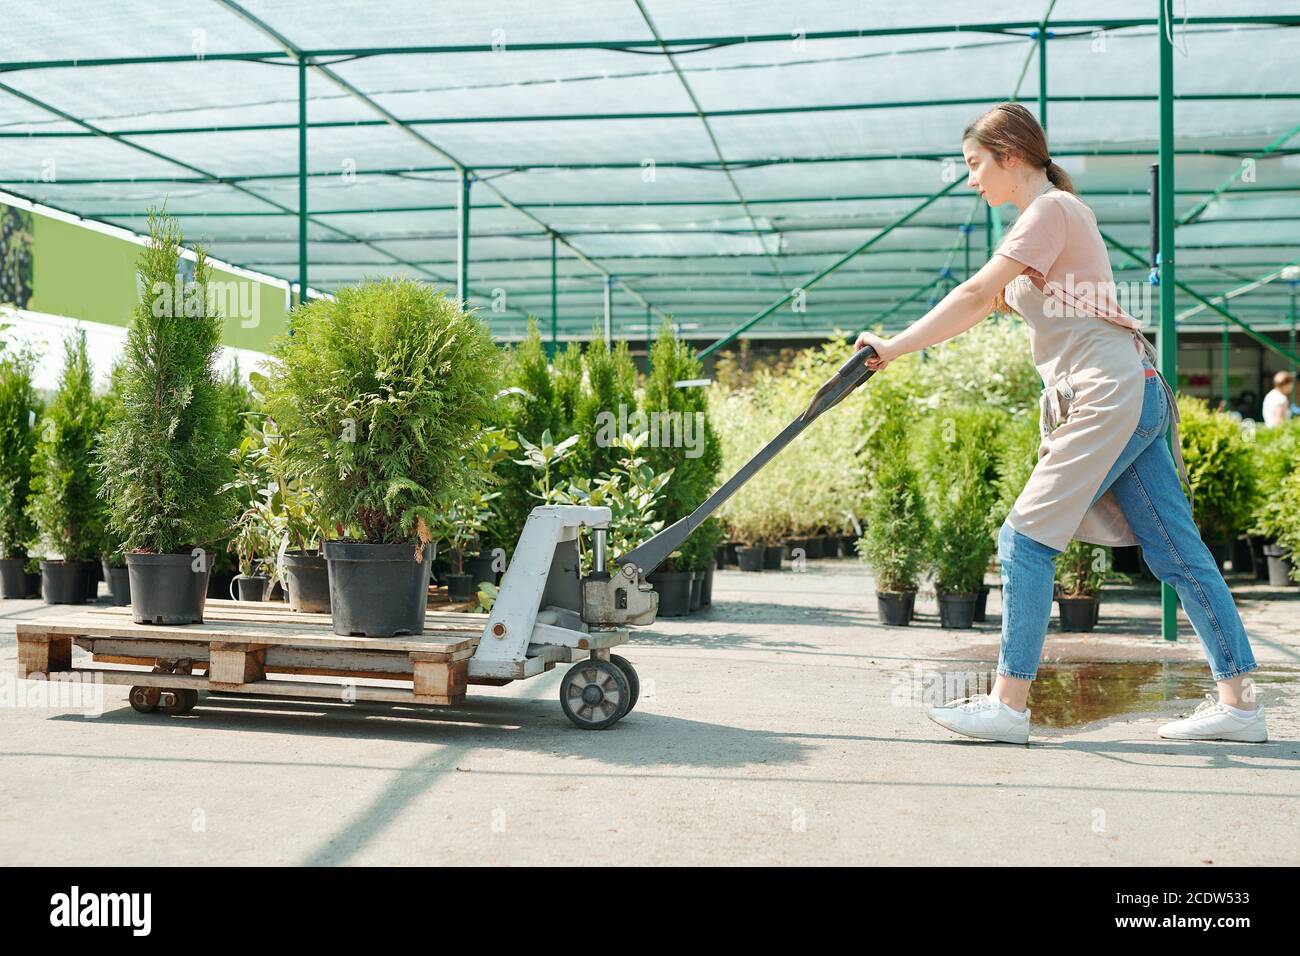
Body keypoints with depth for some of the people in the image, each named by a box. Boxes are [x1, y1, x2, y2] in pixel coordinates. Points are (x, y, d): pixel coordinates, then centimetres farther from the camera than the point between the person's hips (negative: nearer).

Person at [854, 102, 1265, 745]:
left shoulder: (1051, 209, -9)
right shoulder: (1052, 213, 21)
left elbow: (977, 295, -16)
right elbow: (991, 303, 15)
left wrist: (893, 348, -10)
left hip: (1111, 395, -10)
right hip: (1129, 399, 10)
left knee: (1026, 539, -8)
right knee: (1176, 551, 8)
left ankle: (1008, 705, -4)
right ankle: (1238, 702, 11)